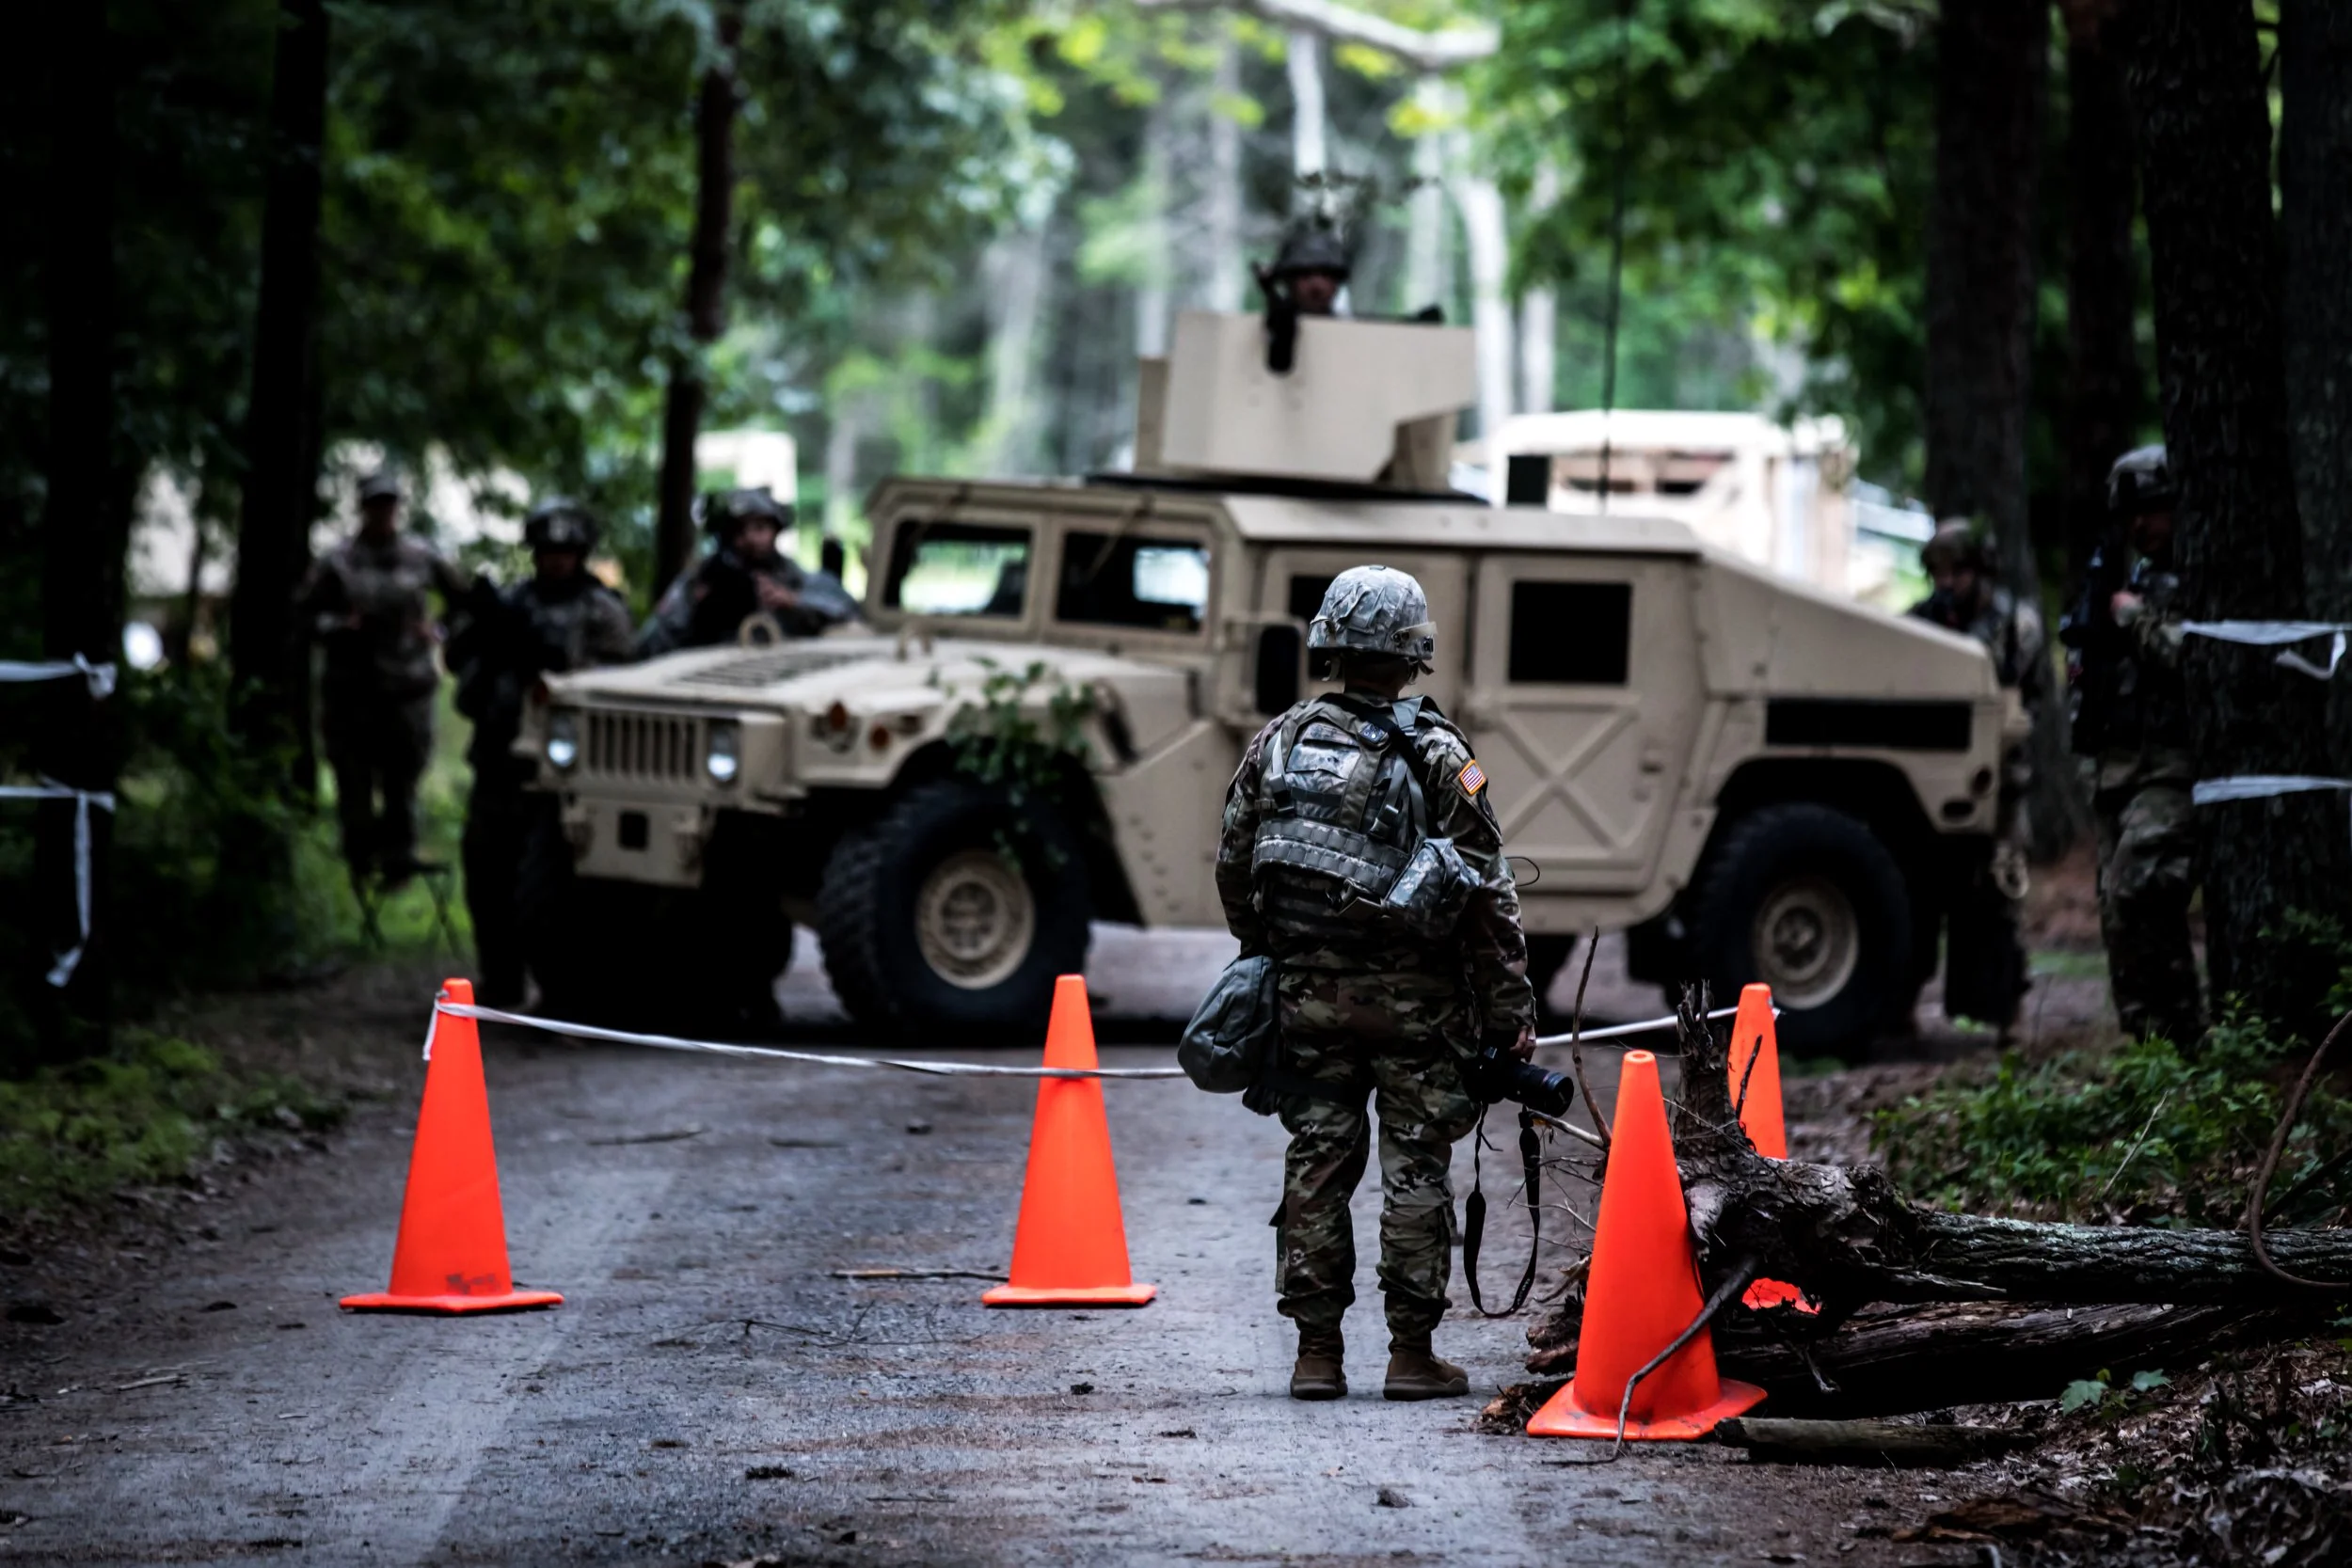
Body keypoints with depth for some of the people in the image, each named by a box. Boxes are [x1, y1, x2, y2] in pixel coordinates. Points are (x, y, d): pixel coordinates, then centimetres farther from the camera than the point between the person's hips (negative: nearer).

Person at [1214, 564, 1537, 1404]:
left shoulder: (1279, 742, 2)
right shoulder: (1434, 756, -9)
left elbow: (1234, 867, 9)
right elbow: (1488, 893, -9)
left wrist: (1269, 956, 24)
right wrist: (1511, 1012, -4)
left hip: (1308, 991, 3)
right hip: (1412, 998, -3)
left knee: (1316, 1163, 8)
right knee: (1414, 1169, 3)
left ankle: (1316, 1351, 9)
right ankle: (1412, 1352, 4)